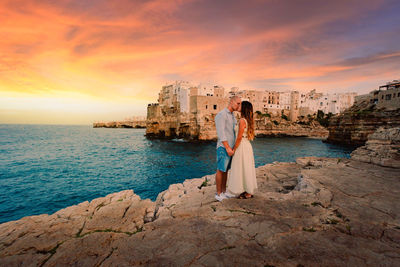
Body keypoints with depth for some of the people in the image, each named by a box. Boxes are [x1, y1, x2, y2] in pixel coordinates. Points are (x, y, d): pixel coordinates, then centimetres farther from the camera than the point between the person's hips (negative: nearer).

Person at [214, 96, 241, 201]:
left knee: (225, 170, 13)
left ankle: (224, 191, 23)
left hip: (230, 148, 9)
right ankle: (218, 193, 10)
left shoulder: (233, 116, 16)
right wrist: (228, 148, -24)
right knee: (220, 170, -1)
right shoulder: (221, 115, -14)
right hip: (223, 148, -9)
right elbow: (221, 133, -20)